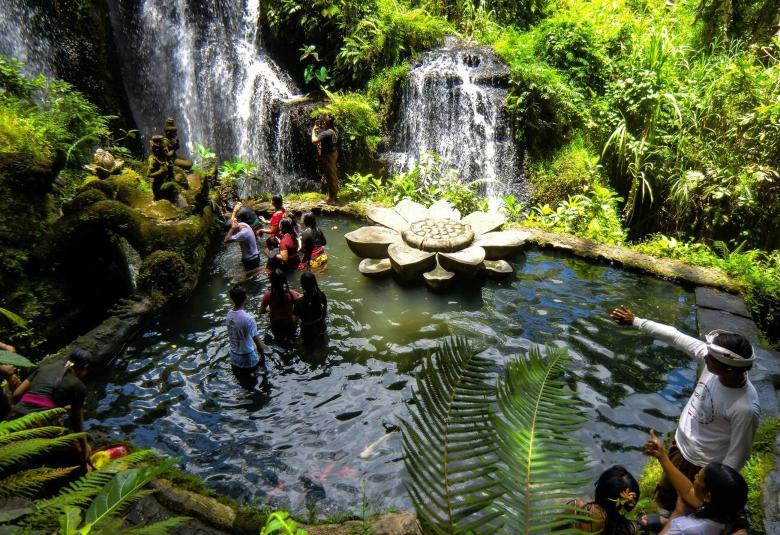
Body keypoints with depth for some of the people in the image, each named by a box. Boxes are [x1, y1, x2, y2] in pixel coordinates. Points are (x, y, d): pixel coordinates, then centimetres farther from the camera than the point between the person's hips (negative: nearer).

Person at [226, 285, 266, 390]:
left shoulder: (228, 316, -6)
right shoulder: (248, 318, -26)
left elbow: (231, 336, 8)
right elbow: (257, 341, -22)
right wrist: (263, 357, -10)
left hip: (234, 359, 6)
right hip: (248, 359, -6)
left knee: (242, 385, 22)